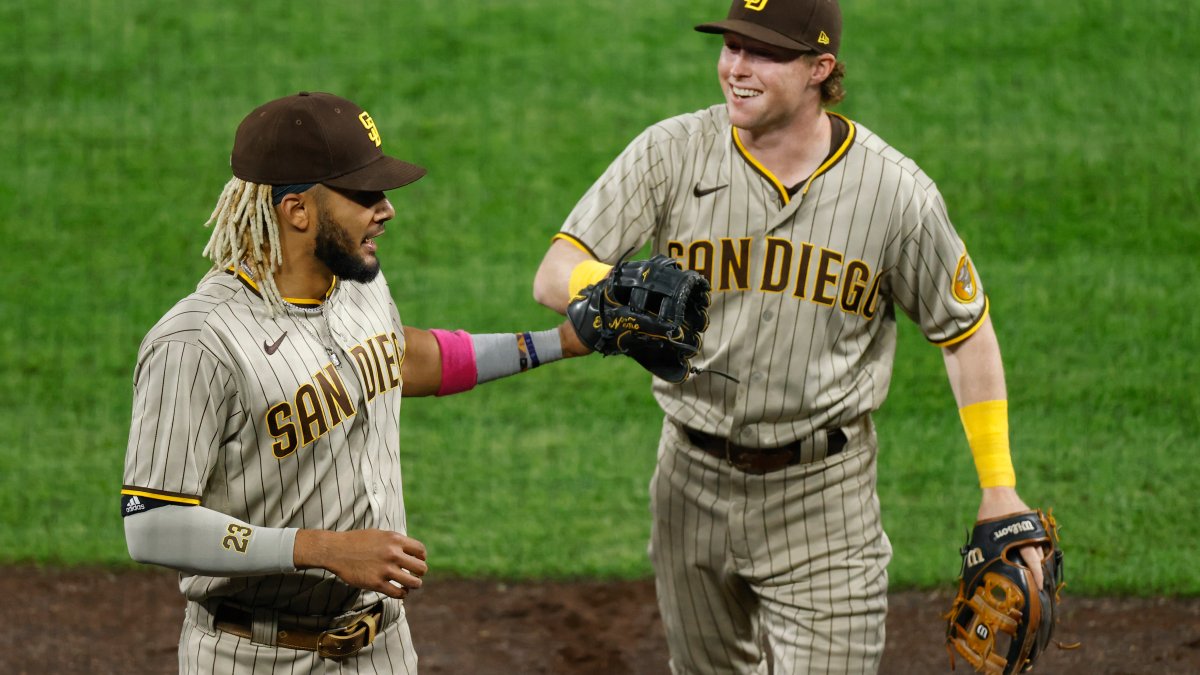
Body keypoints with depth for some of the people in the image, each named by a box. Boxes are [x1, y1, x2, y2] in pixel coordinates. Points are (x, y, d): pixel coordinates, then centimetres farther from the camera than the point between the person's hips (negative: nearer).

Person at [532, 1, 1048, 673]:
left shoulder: (897, 191, -10)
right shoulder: (671, 155, -8)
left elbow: (966, 331, 1)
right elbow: (555, 275, -12)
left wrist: (1000, 490, -3)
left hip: (824, 491, -2)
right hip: (695, 481, 2)